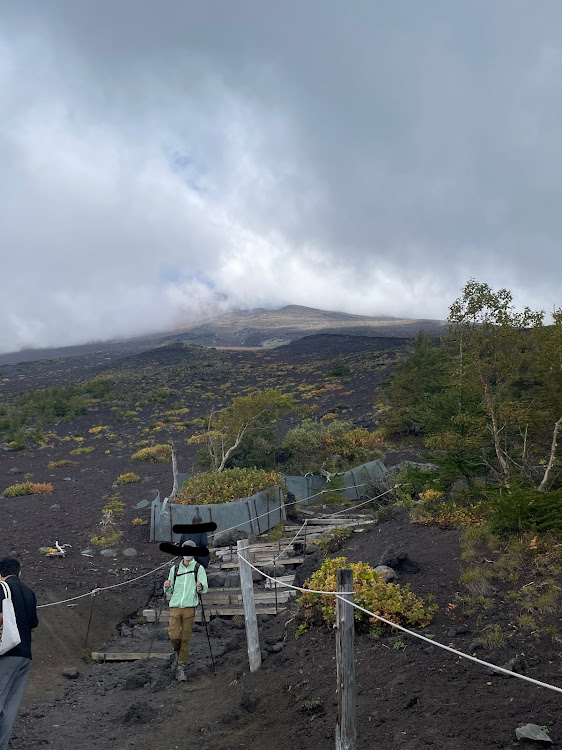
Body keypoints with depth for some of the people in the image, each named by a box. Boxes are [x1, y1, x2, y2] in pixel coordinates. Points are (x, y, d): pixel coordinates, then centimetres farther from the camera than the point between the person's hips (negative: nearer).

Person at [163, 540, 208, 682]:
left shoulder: (199, 568, 5)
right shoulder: (174, 569, 14)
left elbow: (205, 588, -5)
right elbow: (169, 592, 17)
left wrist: (200, 587, -28)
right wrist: (167, 587, -6)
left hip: (189, 607, -2)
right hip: (175, 606, 2)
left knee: (186, 638, -2)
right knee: (173, 635, -10)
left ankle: (181, 667, 8)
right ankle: (177, 652, 21)